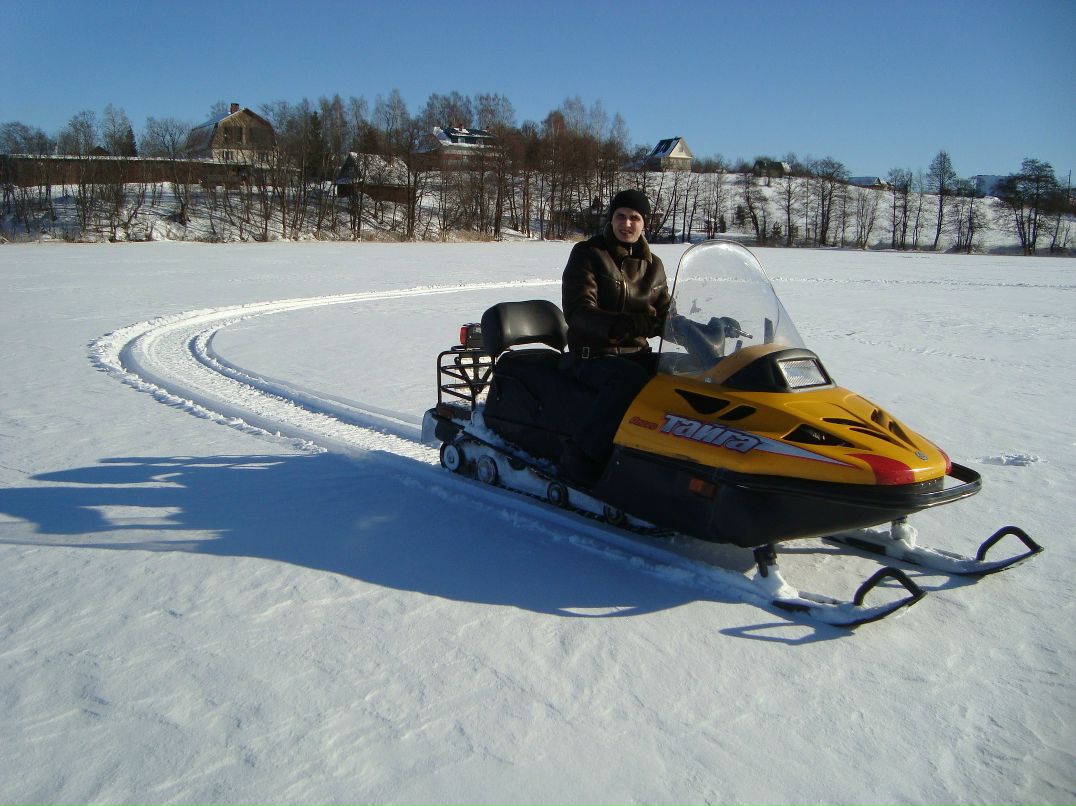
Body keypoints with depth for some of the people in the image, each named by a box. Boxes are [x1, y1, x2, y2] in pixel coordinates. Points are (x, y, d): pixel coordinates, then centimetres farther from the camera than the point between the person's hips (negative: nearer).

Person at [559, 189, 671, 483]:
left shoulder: (652, 265, 15)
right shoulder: (587, 254, -3)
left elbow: (666, 316, 15)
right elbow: (578, 311, -16)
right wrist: (631, 324, -31)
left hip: (636, 353, 6)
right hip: (591, 355, -6)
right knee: (631, 378, -37)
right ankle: (582, 452, -28)